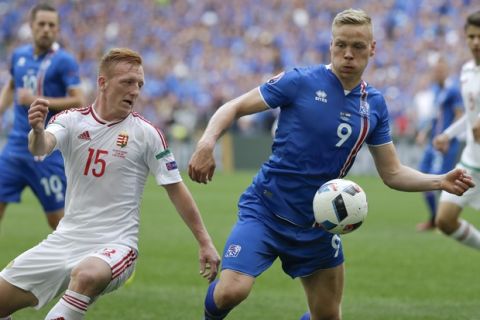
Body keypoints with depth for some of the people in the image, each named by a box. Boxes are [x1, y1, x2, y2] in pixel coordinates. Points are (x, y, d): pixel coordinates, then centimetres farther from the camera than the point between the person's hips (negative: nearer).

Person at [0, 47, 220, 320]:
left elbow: (176, 190, 1)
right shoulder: (71, 120, 1)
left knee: (87, 275, -38)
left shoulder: (147, 134, -3)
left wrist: (205, 243, -2)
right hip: (66, 239, 4)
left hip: (115, 245, -4)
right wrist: (37, 131, -43)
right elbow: (41, 147, -19)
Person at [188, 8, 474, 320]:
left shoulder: (374, 104, 5)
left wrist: (441, 181, -8)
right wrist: (207, 142, -24)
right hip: (265, 210, -5)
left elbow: (393, 173, 8)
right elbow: (235, 107, -5)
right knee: (232, 291, -25)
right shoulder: (300, 81, -9)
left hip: (318, 224, 5)